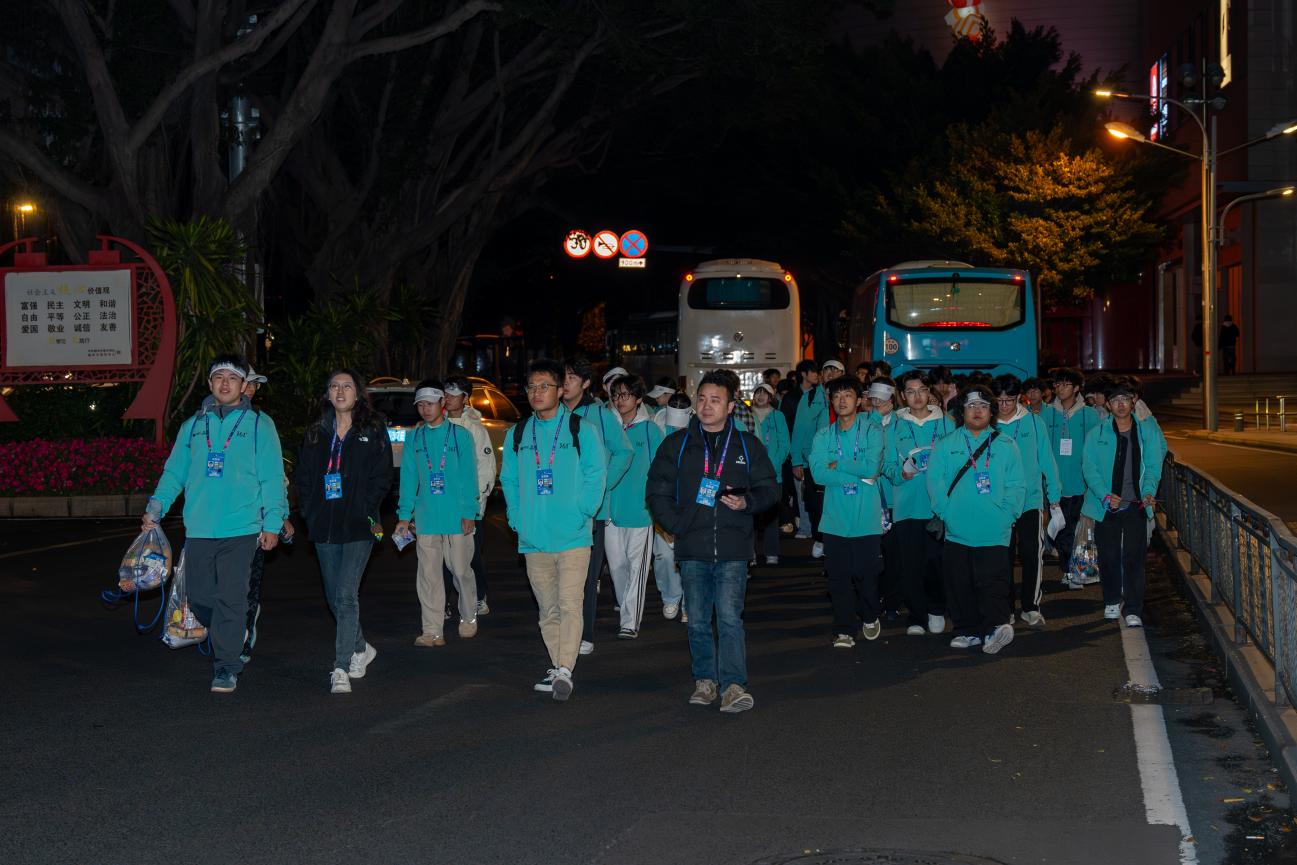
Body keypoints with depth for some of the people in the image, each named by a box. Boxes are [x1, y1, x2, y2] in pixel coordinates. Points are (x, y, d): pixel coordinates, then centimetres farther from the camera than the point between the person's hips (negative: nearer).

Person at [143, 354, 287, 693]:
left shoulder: (259, 424, 4)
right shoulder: (193, 426, 14)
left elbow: (272, 478, 2)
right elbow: (174, 472, 16)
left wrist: (272, 522, -5)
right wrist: (155, 508, 3)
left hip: (240, 528, -4)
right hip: (198, 528, 4)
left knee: (231, 598, -7)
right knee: (199, 597, 6)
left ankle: (226, 667, 0)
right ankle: (229, 641, 32)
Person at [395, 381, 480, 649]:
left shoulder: (460, 435, 0)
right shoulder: (414, 438, 8)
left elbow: (469, 476, -2)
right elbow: (408, 478, 9)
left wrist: (469, 512, -8)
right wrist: (404, 515, 3)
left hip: (457, 517, -2)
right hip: (426, 517, 3)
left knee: (461, 570, 6)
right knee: (428, 574, 1)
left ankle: (468, 618, 28)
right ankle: (432, 631, 4)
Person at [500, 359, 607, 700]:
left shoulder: (582, 429, -1)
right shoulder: (517, 435, 11)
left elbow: (596, 475, -4)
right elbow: (509, 481, 16)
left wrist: (581, 514, -12)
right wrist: (517, 518, 4)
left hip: (572, 535, -4)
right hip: (533, 538, 5)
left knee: (569, 604, -12)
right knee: (548, 609, 11)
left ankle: (564, 670, -14)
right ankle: (557, 669, 19)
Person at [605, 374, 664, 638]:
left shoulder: (650, 430, -2)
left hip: (640, 510, -3)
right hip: (611, 509, 3)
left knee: (636, 566, -1)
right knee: (616, 565, 9)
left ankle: (631, 622, 2)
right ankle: (628, 612, 25)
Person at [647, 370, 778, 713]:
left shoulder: (747, 445, 9)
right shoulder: (676, 444, 10)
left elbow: (769, 488, 12)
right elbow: (657, 490, 10)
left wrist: (746, 502, -9)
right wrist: (676, 525, -3)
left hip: (732, 547, -2)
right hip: (692, 547, 2)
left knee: (730, 617, -11)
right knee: (698, 620, 6)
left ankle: (733, 685, -13)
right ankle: (704, 680, 18)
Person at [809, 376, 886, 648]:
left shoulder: (872, 430, 0)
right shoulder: (823, 436, 6)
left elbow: (872, 466, -14)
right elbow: (819, 472, -8)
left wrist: (838, 465, -8)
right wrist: (859, 476, -13)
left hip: (866, 518, -2)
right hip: (835, 519, 2)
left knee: (867, 573, 5)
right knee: (839, 576, 2)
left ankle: (870, 618, 30)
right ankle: (844, 630, 10)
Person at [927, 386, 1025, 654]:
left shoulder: (1005, 445, 9)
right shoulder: (946, 445, 11)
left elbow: (1016, 485, 4)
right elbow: (934, 480, 3)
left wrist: (1006, 514, -8)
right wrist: (946, 512, -9)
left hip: (994, 532, -2)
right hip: (957, 531, 2)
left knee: (992, 581, -11)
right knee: (959, 584, 5)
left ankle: (995, 627, -12)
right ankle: (967, 631, 13)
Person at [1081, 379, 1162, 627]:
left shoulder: (1145, 433, 6)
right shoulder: (1097, 435, 2)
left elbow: (1153, 467, 7)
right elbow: (1090, 469, -3)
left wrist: (1149, 491, -12)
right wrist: (1105, 495, -18)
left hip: (1135, 506, 0)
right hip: (1106, 506, 0)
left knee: (1134, 557, -4)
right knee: (1109, 557, 7)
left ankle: (1133, 611, -2)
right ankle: (1112, 601, 27)